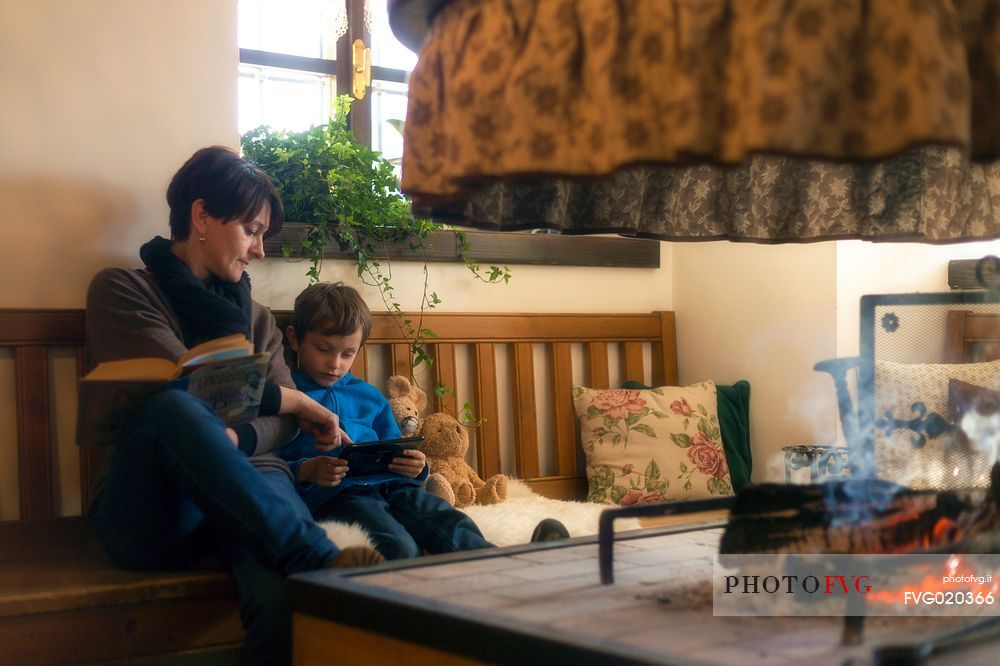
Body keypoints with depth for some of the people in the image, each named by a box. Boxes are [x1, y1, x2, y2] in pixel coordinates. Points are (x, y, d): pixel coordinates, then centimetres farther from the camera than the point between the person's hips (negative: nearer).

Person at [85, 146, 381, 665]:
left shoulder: (256, 318, 23)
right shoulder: (121, 290, 9)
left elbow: (282, 426, 9)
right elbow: (183, 386, -7)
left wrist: (231, 439, -14)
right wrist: (291, 399, 2)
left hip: (246, 490, 3)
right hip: (151, 510, -2)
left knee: (285, 603, -35)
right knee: (172, 409, -38)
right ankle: (319, 557, -39)